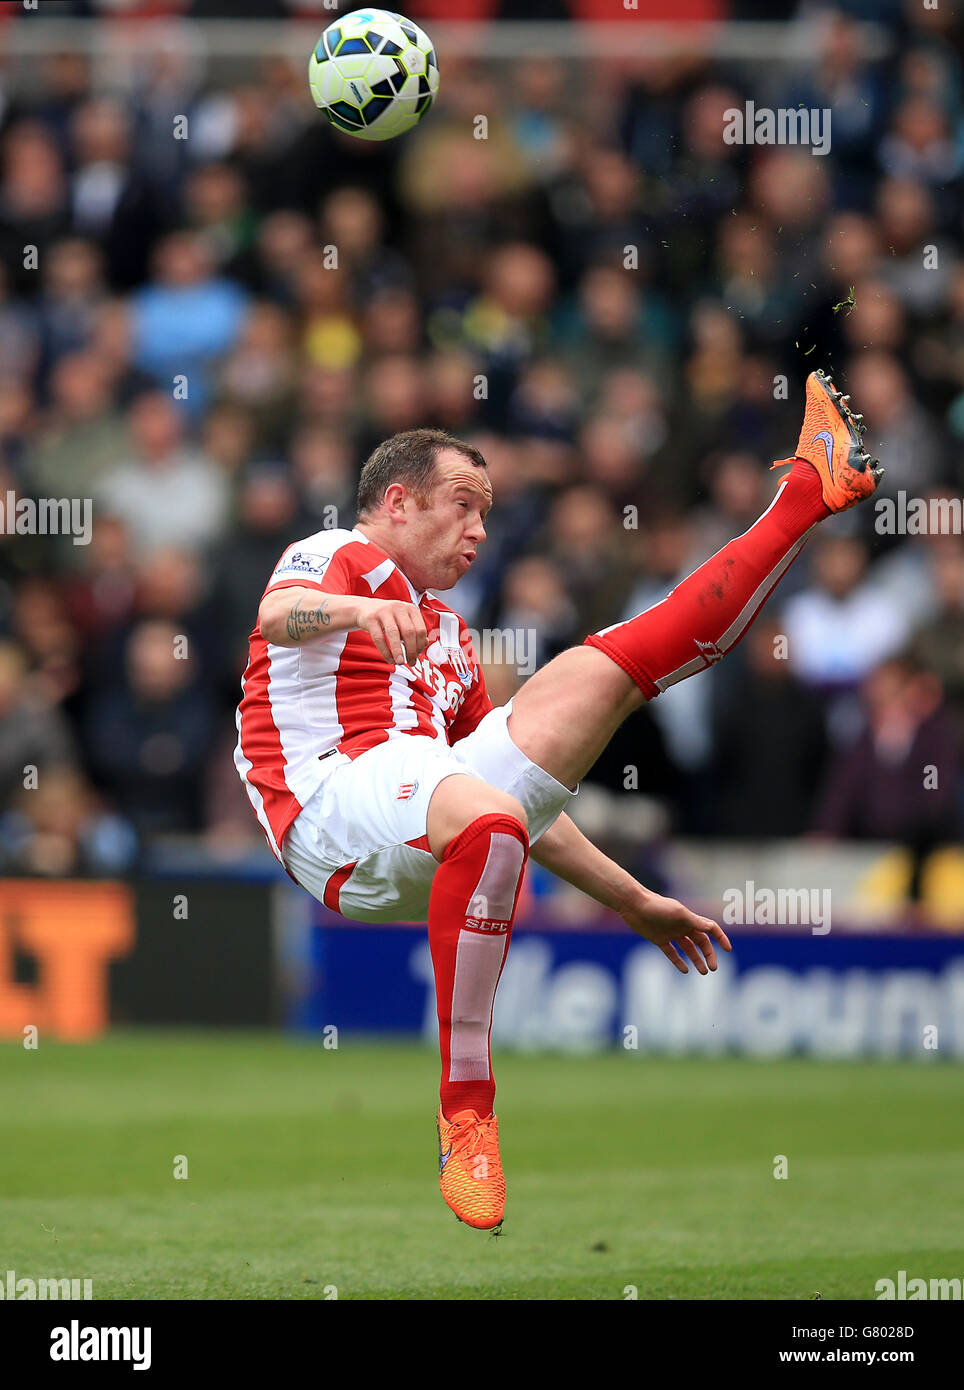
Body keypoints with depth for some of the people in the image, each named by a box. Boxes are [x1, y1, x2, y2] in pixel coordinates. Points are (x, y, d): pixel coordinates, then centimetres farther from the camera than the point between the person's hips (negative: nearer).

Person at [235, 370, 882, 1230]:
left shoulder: (448, 634, 34)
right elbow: (279, 616, -15)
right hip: (335, 810, -7)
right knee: (486, 818, -40)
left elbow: (528, 797, 37)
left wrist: (632, 901, 33)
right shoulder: (334, 557, 11)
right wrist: (355, 609, -38)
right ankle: (465, 1111, -42)